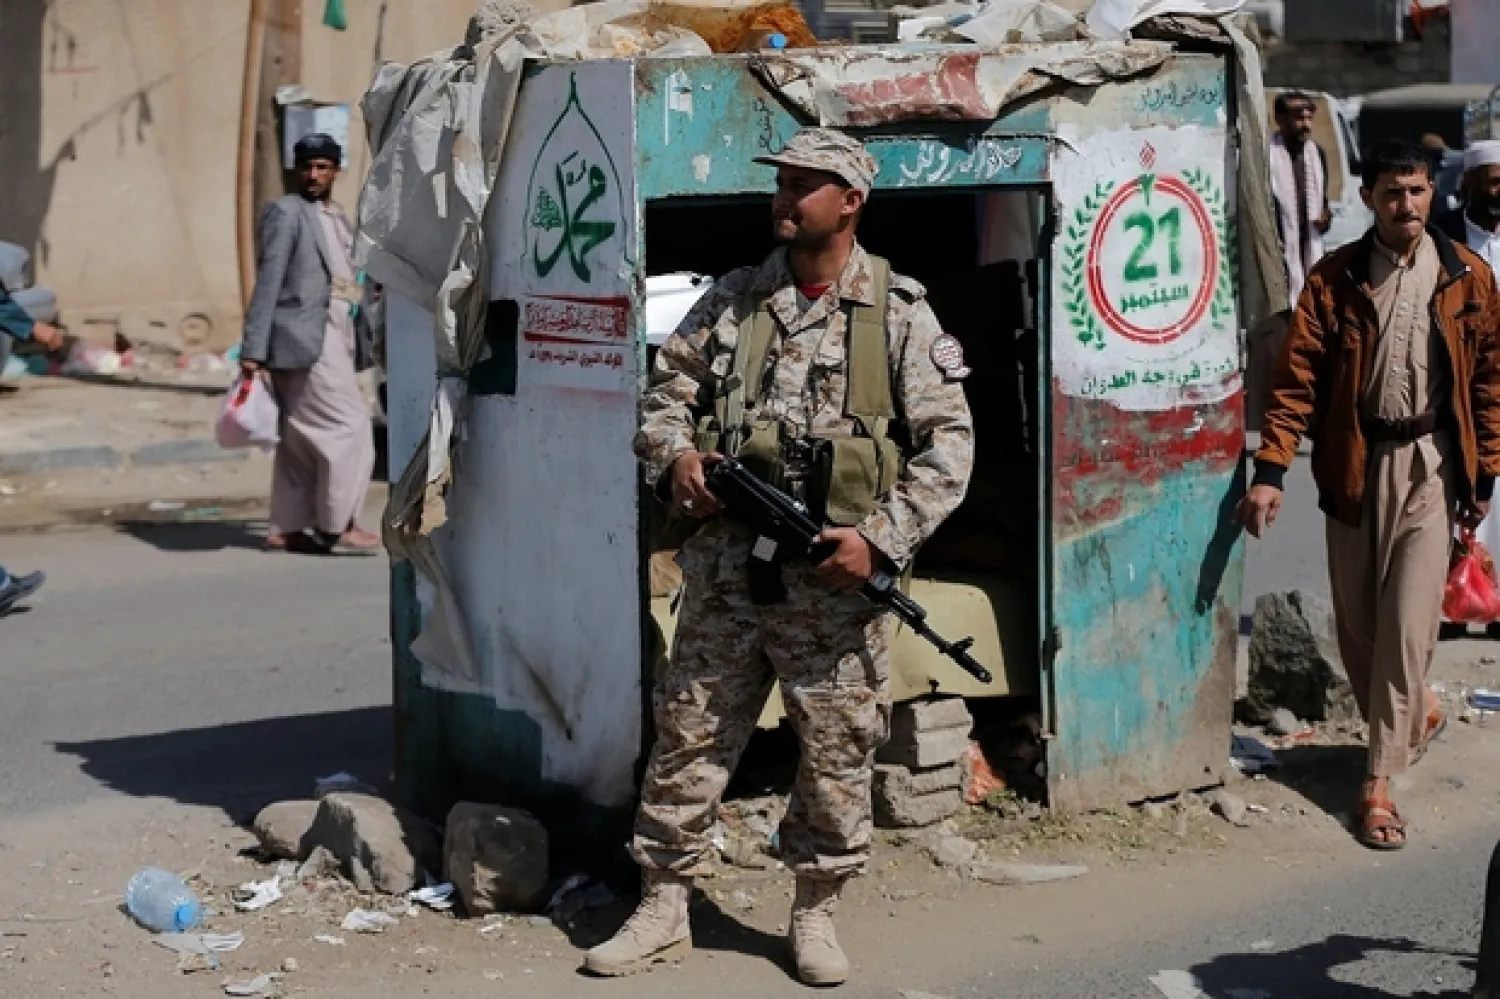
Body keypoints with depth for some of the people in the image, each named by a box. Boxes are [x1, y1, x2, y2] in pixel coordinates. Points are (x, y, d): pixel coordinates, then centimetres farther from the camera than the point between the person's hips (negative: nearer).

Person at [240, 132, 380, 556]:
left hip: (334, 337, 8)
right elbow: (267, 282, -11)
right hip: (304, 337, -8)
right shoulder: (285, 212, -5)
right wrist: (253, 350, -15)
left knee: (303, 436, 9)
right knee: (348, 426, -11)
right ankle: (336, 527, -6)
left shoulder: (339, 219, 19)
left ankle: (285, 528, 13)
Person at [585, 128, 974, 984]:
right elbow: (668, 392, 15)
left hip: (833, 573, -3)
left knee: (839, 752, 6)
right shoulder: (730, 301, 9)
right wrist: (676, 456, -7)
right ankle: (665, 907, 17)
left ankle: (816, 913, 22)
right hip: (727, 566, 3)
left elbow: (949, 443, -4)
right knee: (688, 736, 6)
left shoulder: (899, 312, -1)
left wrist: (882, 538, -13)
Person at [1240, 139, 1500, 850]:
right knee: (1356, 621, 10)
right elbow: (1296, 377, -8)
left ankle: (1380, 779, 3)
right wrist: (1270, 471, -16)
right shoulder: (1335, 279, -3)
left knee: (1407, 625, -5)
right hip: (1356, 465, 1)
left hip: (1430, 466, -1)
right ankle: (1412, 712, 37)